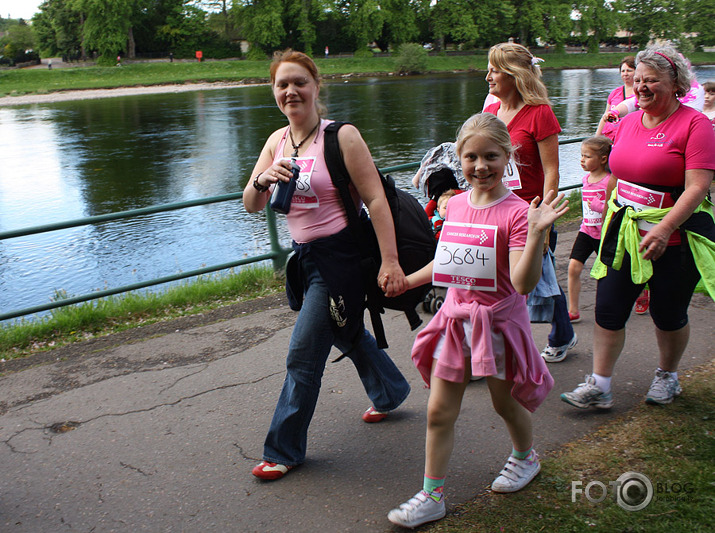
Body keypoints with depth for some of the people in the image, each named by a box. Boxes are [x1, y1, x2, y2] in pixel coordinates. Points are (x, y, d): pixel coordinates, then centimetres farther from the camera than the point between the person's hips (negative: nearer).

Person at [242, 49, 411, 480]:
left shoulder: (341, 136, -15)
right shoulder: (277, 141, 5)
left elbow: (376, 199, -18)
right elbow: (252, 205, 3)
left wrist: (390, 262, -24)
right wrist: (263, 180, -20)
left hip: (342, 255, -8)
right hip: (305, 255, 8)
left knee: (304, 354, -3)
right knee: (348, 332, 25)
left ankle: (285, 448, 14)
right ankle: (390, 393, 51)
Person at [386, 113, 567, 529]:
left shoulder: (516, 212, -16)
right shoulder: (455, 205, 2)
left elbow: (523, 282, -25)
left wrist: (536, 233, -36)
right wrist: (408, 280, 23)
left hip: (498, 320, -5)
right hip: (455, 318, 5)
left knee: (506, 403, 17)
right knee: (439, 412, 6)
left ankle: (525, 456, 48)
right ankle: (432, 495, 19)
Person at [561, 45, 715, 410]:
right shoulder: (629, 122, 9)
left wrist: (664, 229, -27)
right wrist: (606, 221, 20)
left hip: (673, 239, -5)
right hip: (624, 234, 5)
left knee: (668, 316, 10)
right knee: (608, 310, 2)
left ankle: (667, 376, 35)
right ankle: (599, 386, 11)